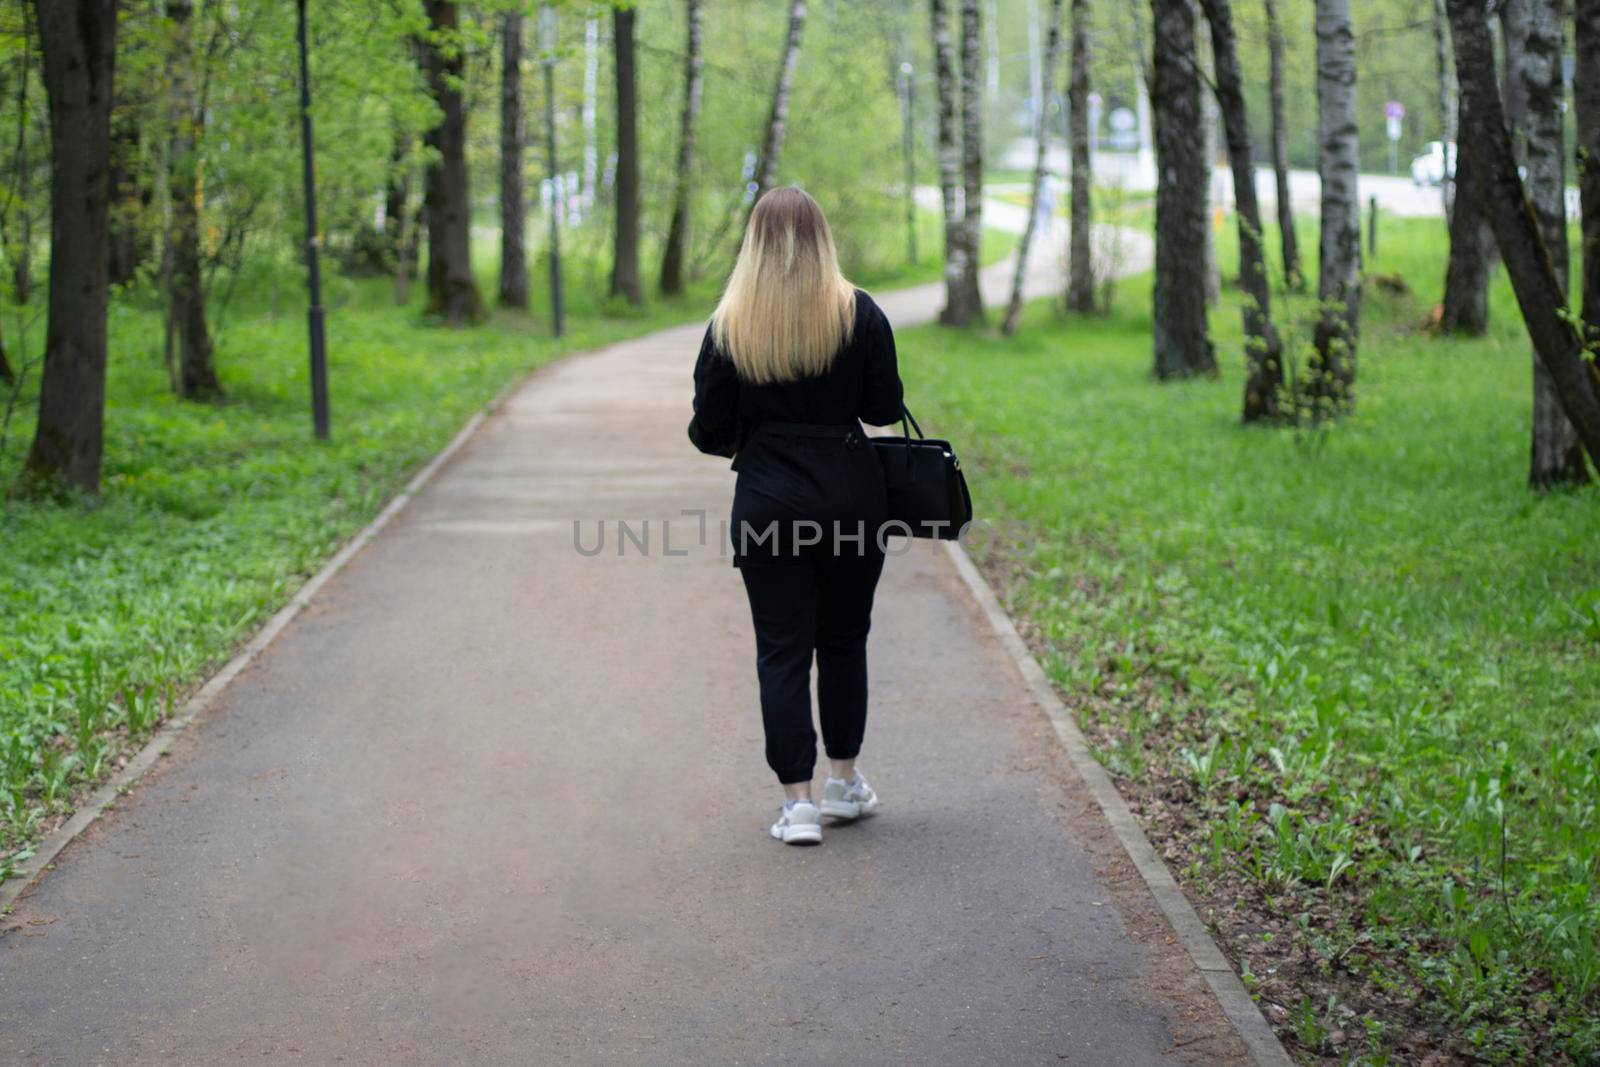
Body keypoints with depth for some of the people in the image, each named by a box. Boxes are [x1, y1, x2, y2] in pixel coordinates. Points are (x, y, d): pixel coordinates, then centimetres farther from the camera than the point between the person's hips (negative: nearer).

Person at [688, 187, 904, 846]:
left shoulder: (730, 325, -4)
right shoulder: (858, 313, -5)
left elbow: (709, 430, -2)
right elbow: (885, 408, -1)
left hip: (768, 501, -1)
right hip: (850, 492, 1)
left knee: (782, 648, 4)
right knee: (844, 638, 16)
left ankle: (797, 801, 0)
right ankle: (844, 783, 25)